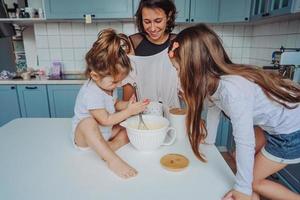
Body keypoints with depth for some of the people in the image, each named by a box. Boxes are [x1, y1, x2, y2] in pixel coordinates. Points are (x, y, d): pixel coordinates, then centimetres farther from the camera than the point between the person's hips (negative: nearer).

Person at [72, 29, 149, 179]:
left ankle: (106, 149, -22)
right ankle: (112, 160, -41)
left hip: (104, 132, 9)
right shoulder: (91, 93, -29)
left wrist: (129, 104, -9)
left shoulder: (107, 85, -2)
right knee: (88, 123, -41)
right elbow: (106, 120, -26)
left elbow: (113, 105, 10)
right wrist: (129, 111, -24)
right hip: (83, 135, -9)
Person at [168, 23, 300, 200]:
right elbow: (213, 106, 2)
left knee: (252, 181, 4)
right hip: (274, 124, 7)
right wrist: (209, 138, 14)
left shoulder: (232, 90, -37)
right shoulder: (213, 79, -14)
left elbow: (245, 143, -31)